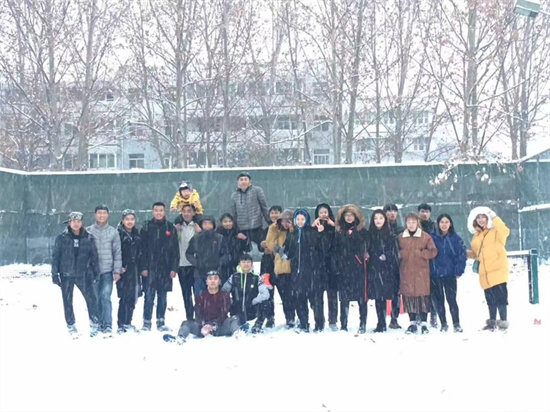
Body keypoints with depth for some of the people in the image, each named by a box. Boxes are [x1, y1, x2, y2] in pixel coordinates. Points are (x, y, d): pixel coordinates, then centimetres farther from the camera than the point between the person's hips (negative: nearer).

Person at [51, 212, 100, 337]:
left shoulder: (88, 238, 3)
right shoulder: (62, 238, -1)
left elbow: (94, 256, 8)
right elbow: (55, 256, 1)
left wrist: (96, 272, 8)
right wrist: (55, 273, -2)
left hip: (83, 275, 0)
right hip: (66, 275, 0)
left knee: (91, 298, -9)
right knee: (67, 301, 6)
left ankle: (94, 323, 9)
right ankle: (71, 326, 20)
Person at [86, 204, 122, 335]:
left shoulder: (113, 232, 5)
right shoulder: (88, 231, 5)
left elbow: (117, 252, 5)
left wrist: (117, 271, -1)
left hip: (108, 271, -1)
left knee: (105, 297, -11)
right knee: (96, 299, 5)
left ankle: (108, 325, -9)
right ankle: (99, 324, 16)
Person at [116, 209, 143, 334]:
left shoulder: (136, 234, 14)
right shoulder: (118, 233, -5)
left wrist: (140, 269, 12)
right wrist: (120, 267, -16)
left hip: (134, 271, 6)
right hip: (124, 271, -6)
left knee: (133, 297, 8)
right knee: (125, 297, -8)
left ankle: (128, 323, 18)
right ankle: (121, 325, -3)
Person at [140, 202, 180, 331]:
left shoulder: (170, 228, 6)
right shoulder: (146, 227, 1)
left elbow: (175, 250, 6)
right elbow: (142, 248, -2)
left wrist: (174, 268, -1)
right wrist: (143, 267, -8)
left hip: (165, 269, 2)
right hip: (150, 268, -2)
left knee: (162, 297, 8)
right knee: (149, 296, -3)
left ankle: (161, 322, 15)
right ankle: (147, 322, 3)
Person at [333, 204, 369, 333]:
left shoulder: (362, 231, 6)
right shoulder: (339, 232, 12)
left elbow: (367, 248, 4)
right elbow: (336, 250, 10)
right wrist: (337, 265, 1)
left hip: (358, 268, -2)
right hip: (344, 269, 2)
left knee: (361, 296, -2)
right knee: (344, 297, 2)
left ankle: (363, 325, 3)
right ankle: (343, 325, 6)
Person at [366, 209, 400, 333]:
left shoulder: (390, 235, 2)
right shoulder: (370, 235, 10)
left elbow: (395, 253, -1)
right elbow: (366, 251, 12)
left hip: (387, 270, -2)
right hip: (374, 270, 2)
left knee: (384, 296, -6)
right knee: (378, 297, 2)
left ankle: (382, 324, 2)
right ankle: (381, 323, 8)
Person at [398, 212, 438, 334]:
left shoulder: (426, 237, 2)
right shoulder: (401, 238, 10)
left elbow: (433, 251, -2)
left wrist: (420, 253, -12)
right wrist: (402, 254, -4)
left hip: (421, 272, -2)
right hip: (406, 272, 2)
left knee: (423, 296, -3)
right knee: (409, 296, 3)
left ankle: (424, 323, 5)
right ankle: (413, 323, 13)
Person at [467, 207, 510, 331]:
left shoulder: (495, 231, -1)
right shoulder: (476, 236, 18)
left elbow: (505, 231, -26)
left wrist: (494, 218, -24)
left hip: (498, 270, -6)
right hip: (485, 272, 6)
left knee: (500, 297, -10)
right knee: (490, 299, 13)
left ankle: (503, 322, -6)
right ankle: (492, 322, 22)